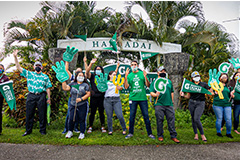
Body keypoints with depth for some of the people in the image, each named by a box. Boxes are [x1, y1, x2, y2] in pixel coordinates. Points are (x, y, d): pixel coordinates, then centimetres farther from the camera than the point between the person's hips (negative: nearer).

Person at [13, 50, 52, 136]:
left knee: (42, 114, 3)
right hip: (31, 96, 1)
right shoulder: (29, 74, 11)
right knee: (29, 113, 7)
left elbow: (47, 88, 8)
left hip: (41, 96, -1)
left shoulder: (45, 77, 9)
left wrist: (49, 98, 4)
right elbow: (19, 67, 6)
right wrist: (15, 57, -3)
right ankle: (28, 130, 21)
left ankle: (42, 130, 15)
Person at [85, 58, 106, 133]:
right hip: (93, 97, -1)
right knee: (92, 113, 3)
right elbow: (87, 72, -13)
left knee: (101, 112, 7)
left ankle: (102, 127, 18)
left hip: (101, 97, 1)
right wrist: (91, 64, -24)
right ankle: (90, 127, 16)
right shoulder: (92, 76, 6)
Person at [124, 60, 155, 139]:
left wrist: (145, 77, -14)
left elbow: (148, 85, 1)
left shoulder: (142, 73, 8)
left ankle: (149, 133, 13)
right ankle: (130, 133, 18)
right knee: (132, 116, 5)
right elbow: (126, 87, -3)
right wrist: (126, 76, -12)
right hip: (133, 98, 0)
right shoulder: (129, 75, 8)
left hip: (143, 98, 0)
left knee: (146, 116, 2)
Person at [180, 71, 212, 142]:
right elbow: (188, 96, 10)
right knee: (193, 119, 7)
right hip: (191, 103, 3)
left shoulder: (204, 84, 2)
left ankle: (202, 135, 4)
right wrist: (183, 95, -9)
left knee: (196, 119, -15)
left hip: (200, 103, -3)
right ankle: (196, 134, 23)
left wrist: (211, 90, -16)